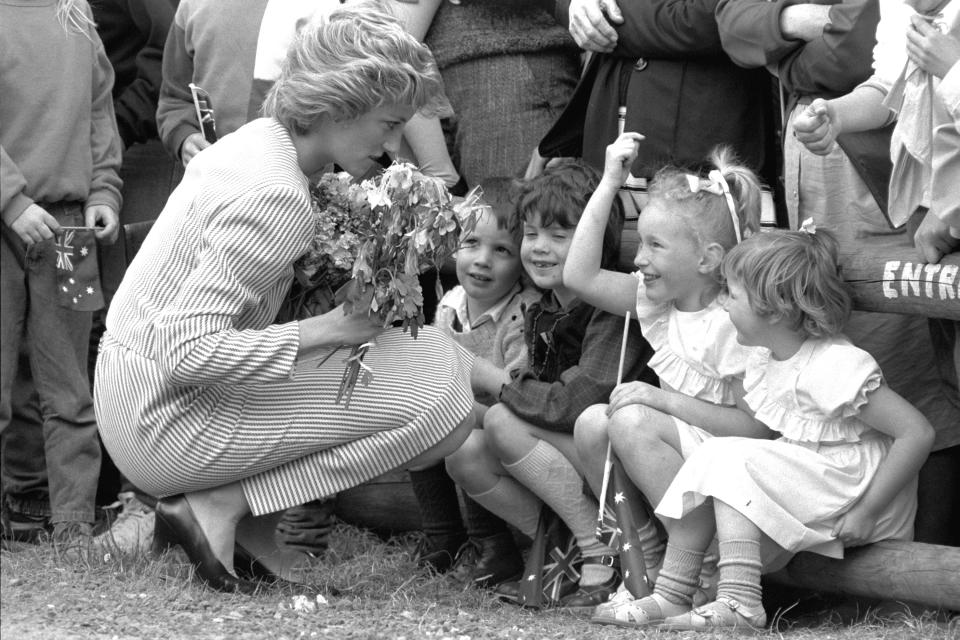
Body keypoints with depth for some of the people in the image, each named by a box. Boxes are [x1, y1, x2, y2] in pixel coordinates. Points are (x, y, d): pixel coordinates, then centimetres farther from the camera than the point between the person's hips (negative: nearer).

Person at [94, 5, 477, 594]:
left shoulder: (255, 141, 7)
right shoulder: (276, 197, -23)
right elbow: (185, 350, -29)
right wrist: (322, 331, -21)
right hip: (172, 422, -10)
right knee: (441, 396, -16)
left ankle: (250, 522, 7)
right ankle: (219, 507, -10)